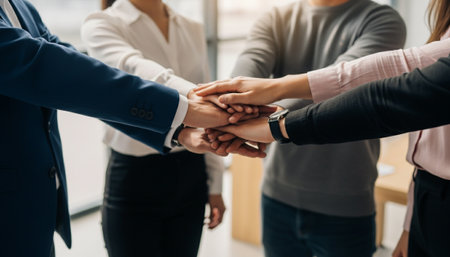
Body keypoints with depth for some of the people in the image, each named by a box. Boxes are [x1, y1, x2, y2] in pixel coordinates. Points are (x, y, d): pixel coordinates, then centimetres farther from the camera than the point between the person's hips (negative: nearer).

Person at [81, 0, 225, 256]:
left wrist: (215, 182, 7)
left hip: (190, 174, 4)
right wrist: (191, 93, -49)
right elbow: (133, 68, -30)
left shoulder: (193, 30, 7)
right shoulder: (101, 25, -7)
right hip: (135, 177, -4)